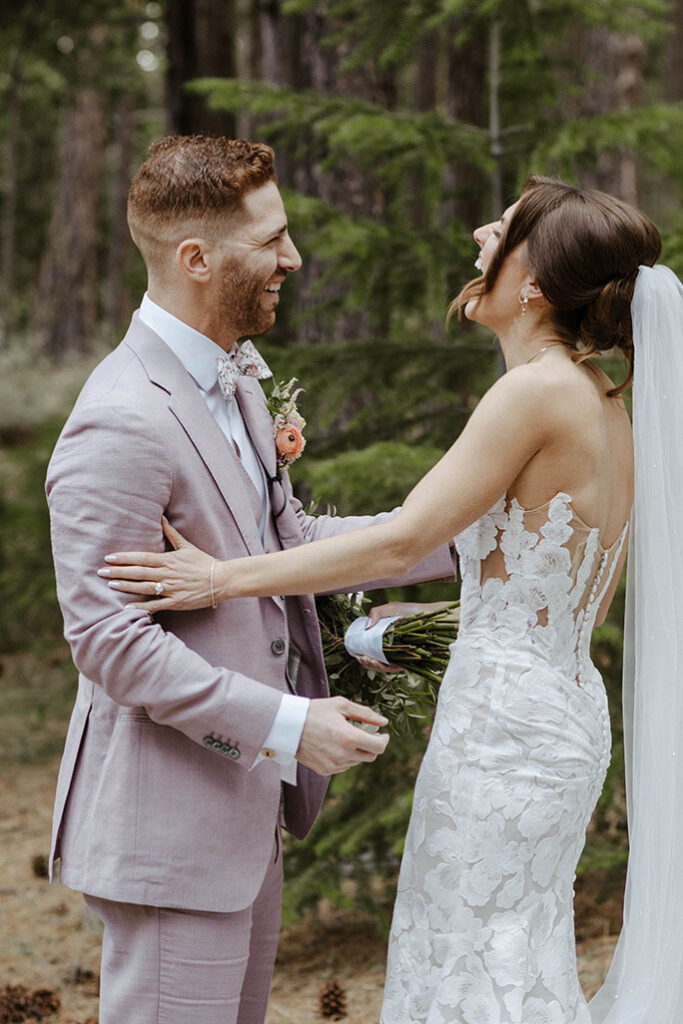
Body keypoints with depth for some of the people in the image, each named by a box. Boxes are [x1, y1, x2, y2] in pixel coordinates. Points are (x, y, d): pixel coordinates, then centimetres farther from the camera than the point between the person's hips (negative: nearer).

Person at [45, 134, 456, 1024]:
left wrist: (455, 540, 12)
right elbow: (110, 642, -24)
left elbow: (285, 541, 18)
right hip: (168, 826, -10)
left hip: (244, 802, 10)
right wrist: (285, 725, -23)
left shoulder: (234, 379, 9)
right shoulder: (121, 426, -23)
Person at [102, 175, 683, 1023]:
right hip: (568, 708, 9)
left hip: (503, 722, -9)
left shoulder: (539, 390, -17)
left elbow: (400, 541, -20)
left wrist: (222, 578, -18)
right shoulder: (610, 411, 10)